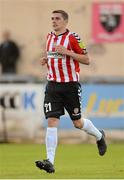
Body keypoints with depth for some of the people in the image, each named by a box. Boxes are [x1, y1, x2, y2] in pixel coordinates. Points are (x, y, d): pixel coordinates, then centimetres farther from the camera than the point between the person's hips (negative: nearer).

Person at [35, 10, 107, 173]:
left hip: (70, 85, -4)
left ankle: (99, 136, 39)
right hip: (53, 85, 4)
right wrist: (46, 60, 5)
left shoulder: (72, 38, -9)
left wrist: (66, 52, -21)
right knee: (51, 122, -10)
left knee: (78, 123, 7)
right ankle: (50, 161, -16)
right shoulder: (49, 37, 11)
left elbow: (86, 60, -11)